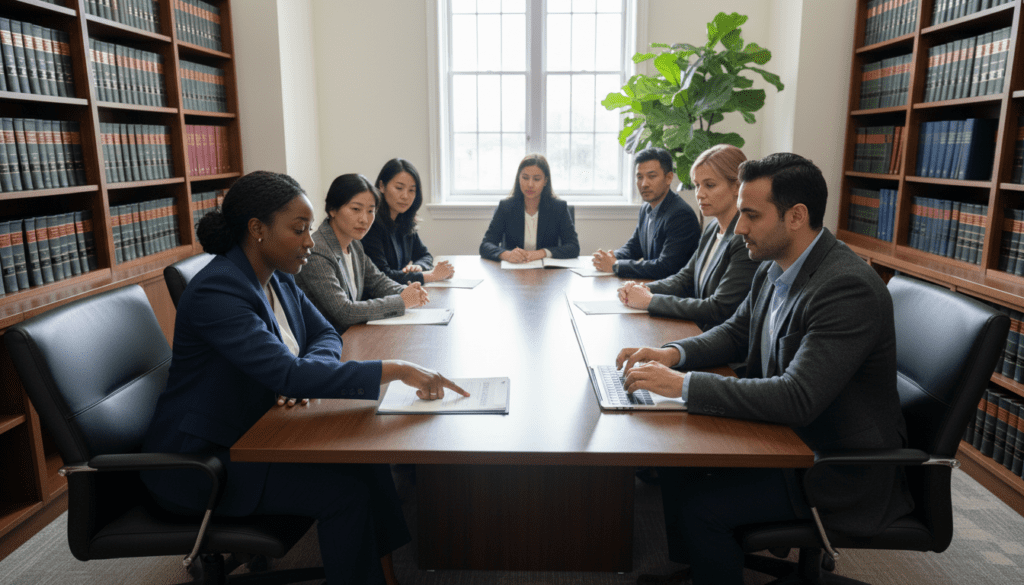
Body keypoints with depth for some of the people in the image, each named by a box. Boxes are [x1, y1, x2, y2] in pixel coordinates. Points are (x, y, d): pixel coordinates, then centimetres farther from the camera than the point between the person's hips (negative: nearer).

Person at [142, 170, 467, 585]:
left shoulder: (278, 277, 1)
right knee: (347, 491, -18)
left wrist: (303, 375, -15)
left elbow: (326, 335, 8)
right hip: (202, 458, -8)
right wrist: (398, 371, -37)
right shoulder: (217, 291, -26)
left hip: (256, 431, 8)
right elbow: (288, 375, -35)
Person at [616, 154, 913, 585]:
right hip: (785, 432, 8)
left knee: (702, 508, -17)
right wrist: (673, 354, -7)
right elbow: (735, 334, 13)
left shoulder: (848, 289, -28)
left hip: (840, 469, -8)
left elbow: (797, 399, -34)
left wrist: (683, 384, -33)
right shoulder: (773, 270, 0)